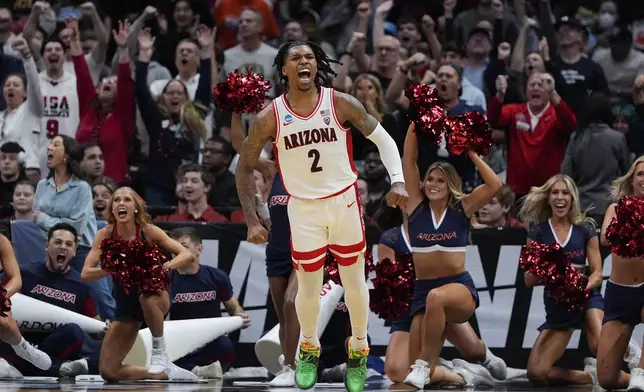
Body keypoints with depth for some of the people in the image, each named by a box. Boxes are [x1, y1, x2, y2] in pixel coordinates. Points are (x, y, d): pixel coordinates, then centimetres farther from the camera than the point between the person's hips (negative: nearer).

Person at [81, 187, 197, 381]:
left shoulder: (148, 231, -17)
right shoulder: (105, 234, -12)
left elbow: (188, 255, -21)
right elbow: (86, 273, -17)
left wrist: (163, 266, -41)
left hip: (155, 297, -3)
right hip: (126, 302, 3)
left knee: (147, 296, -42)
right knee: (108, 371, -7)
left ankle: (160, 351, -20)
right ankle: (165, 373, 13)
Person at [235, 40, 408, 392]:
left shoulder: (341, 104, -11)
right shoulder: (270, 118, -11)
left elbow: (382, 138, 0)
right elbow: (245, 167, 0)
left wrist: (397, 180, -14)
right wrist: (252, 221, -4)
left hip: (345, 203, 0)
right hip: (303, 208, 0)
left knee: (354, 282, 9)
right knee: (308, 288, 7)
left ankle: (359, 349, 31)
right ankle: (309, 349, 33)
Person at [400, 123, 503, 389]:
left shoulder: (461, 209, 2)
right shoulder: (417, 205, 6)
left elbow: (495, 185, -9)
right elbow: (408, 162, 3)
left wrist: (472, 154, -4)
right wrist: (414, 126, -2)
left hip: (460, 287, -3)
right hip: (422, 289, 3)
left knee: (436, 297, -42)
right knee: (411, 375, -7)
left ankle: (424, 368, -33)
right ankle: (461, 376, 22)